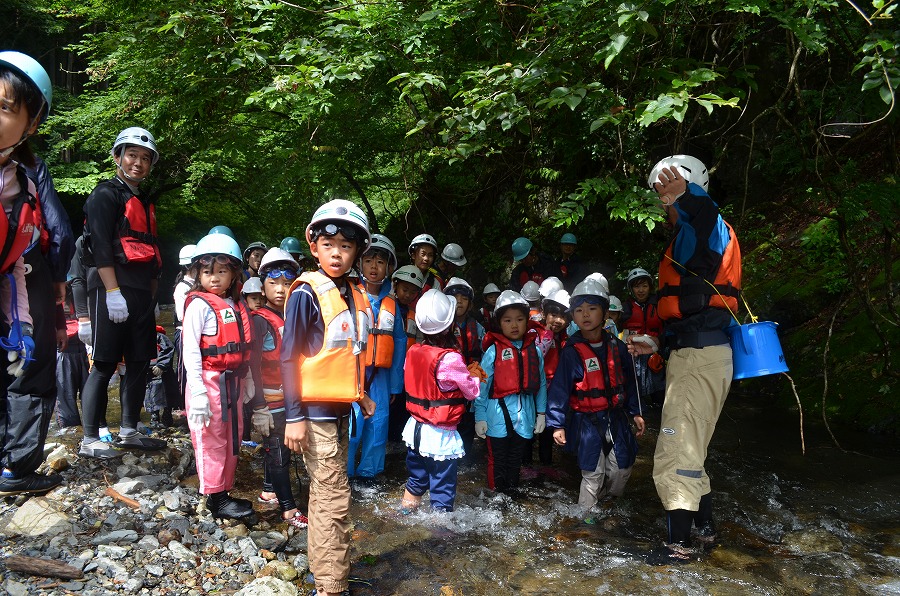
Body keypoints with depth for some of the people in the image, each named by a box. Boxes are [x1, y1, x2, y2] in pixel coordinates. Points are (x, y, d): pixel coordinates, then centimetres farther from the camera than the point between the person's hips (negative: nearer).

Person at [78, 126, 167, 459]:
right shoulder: (106, 194, -2)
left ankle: (129, 432, 19)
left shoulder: (144, 202, 23)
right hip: (113, 289, -8)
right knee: (105, 365, -6)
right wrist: (112, 292, -21)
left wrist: (151, 297, 19)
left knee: (140, 363, 9)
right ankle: (90, 441, 1)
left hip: (141, 293, 8)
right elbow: (100, 246, -14)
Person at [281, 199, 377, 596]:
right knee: (334, 499, -4)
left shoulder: (356, 295, 8)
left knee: (324, 493, 18)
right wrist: (294, 416, -15)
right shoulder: (307, 293, -13)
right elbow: (289, 357, -12)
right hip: (315, 409, -7)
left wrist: (361, 395, 18)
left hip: (339, 408, 7)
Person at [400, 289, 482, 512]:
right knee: (443, 486, 7)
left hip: (416, 427, 7)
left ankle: (407, 508, 40)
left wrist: (466, 371, 5)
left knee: (416, 477, 25)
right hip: (440, 435, -6)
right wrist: (475, 375, 9)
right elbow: (472, 392, -11)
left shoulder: (414, 351, -4)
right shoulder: (451, 358, -22)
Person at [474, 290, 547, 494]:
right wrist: (480, 417, -7)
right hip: (498, 413, -3)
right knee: (498, 460, 8)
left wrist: (541, 413, 8)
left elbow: (541, 384, 9)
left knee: (516, 459, 16)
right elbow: (482, 386, -5)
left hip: (524, 415, 3)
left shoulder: (534, 351, 4)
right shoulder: (493, 351, -6)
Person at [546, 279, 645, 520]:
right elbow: (559, 389, -11)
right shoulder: (572, 352, -12)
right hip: (587, 422, -4)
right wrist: (557, 424, -13)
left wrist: (635, 412, 11)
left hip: (616, 418, 4)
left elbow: (628, 382, 10)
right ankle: (587, 514, 21)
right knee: (593, 473, 1)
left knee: (622, 468, 11)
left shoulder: (617, 347, 1)